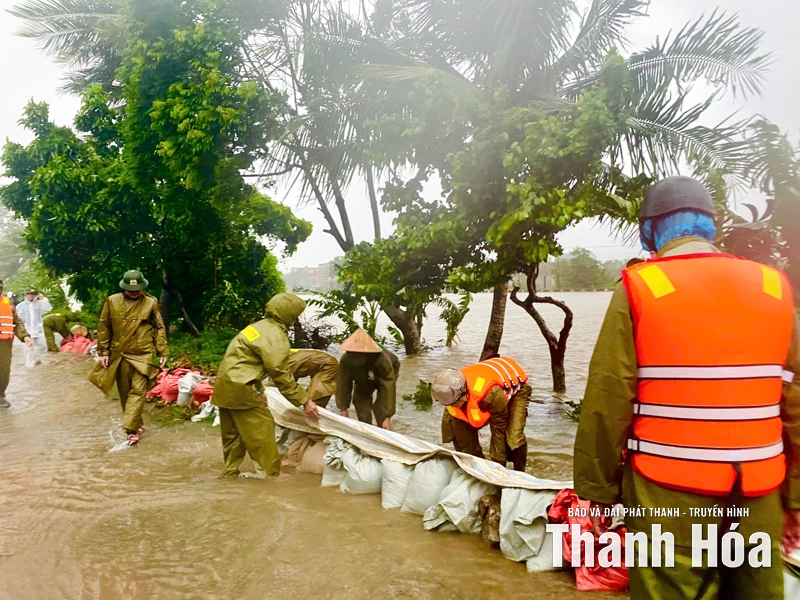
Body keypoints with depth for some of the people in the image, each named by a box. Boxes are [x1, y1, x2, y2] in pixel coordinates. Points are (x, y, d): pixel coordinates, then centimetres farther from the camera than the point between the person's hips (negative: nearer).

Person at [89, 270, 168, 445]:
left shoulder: (151, 302, -2)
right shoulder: (112, 301, 0)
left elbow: (159, 328, 4)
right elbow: (104, 327, 6)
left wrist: (162, 352, 0)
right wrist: (103, 351, 3)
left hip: (142, 355, -2)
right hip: (119, 355, 2)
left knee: (138, 391, -8)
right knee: (124, 392, 11)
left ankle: (130, 428, -5)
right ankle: (136, 425, 25)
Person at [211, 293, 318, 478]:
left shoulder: (262, 326, 13)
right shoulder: (276, 338, -17)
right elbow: (281, 376, -17)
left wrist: (258, 391, 24)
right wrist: (304, 401, -12)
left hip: (226, 384, 10)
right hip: (239, 387, -10)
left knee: (233, 431, 18)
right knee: (262, 428, -1)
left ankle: (231, 471, 28)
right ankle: (271, 473, 5)